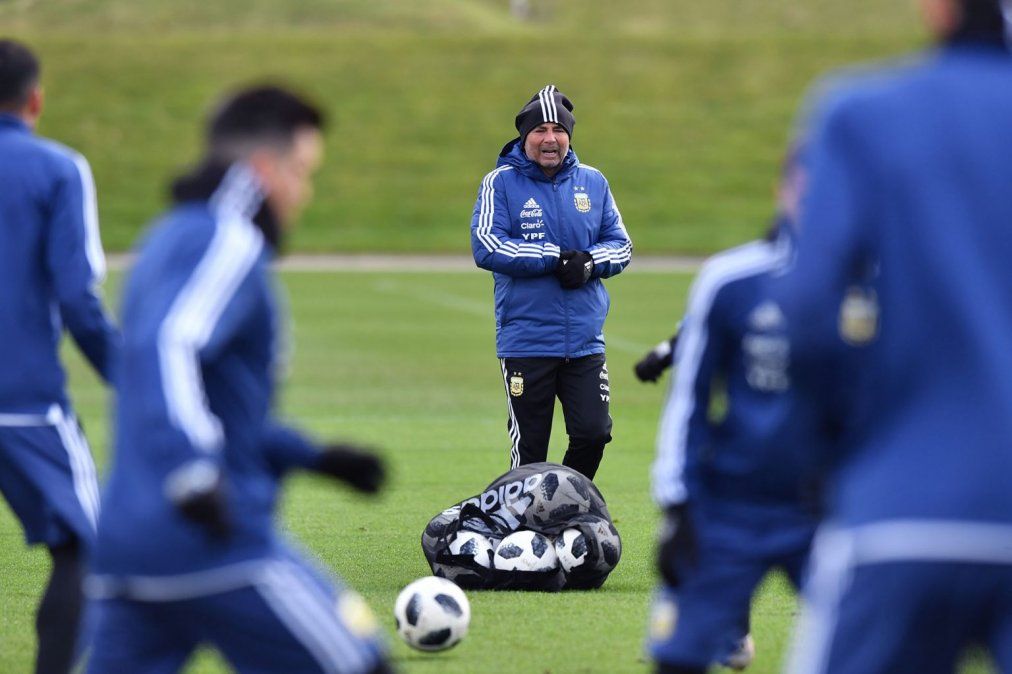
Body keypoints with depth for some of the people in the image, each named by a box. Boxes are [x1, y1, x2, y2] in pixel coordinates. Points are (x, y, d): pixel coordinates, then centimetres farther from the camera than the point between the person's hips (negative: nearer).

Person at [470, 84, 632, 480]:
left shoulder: (592, 183, 10)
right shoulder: (501, 183, -1)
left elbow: (621, 245, 10)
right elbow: (486, 247, -13)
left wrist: (589, 262, -12)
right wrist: (556, 257, -16)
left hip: (585, 341, 3)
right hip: (525, 340, -3)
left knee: (593, 433, -4)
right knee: (529, 449, 2)